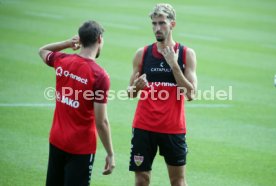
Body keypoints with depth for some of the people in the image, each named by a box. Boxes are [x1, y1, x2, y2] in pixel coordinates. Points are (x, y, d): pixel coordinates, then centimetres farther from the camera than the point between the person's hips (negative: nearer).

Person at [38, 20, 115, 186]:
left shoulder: (62, 61, -2)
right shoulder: (100, 76, -18)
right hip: (81, 147, -5)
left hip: (56, 141, 5)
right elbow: (101, 122, -17)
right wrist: (110, 154, -9)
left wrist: (68, 43, 8)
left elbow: (43, 51, 24)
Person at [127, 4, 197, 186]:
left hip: (173, 128, -1)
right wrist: (137, 86, -14)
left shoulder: (187, 54, -2)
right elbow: (130, 93, 9)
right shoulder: (142, 53, 4)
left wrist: (174, 64, -15)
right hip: (144, 127, 1)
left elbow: (191, 94, -9)